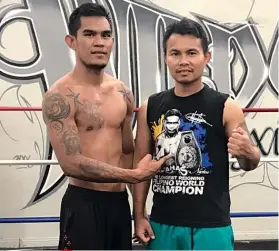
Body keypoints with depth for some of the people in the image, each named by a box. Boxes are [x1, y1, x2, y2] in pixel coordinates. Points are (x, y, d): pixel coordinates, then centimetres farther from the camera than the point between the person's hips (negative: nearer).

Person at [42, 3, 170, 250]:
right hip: (83, 203, -6)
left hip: (120, 201, 6)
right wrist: (136, 175, -15)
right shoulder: (60, 96, -13)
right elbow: (71, 163, -20)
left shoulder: (123, 93, 7)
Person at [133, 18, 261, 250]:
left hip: (210, 227, -3)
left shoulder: (226, 108, -8)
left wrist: (247, 153, -22)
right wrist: (139, 215, 5)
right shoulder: (150, 107, 1)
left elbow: (250, 163, 1)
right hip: (162, 224, 3)